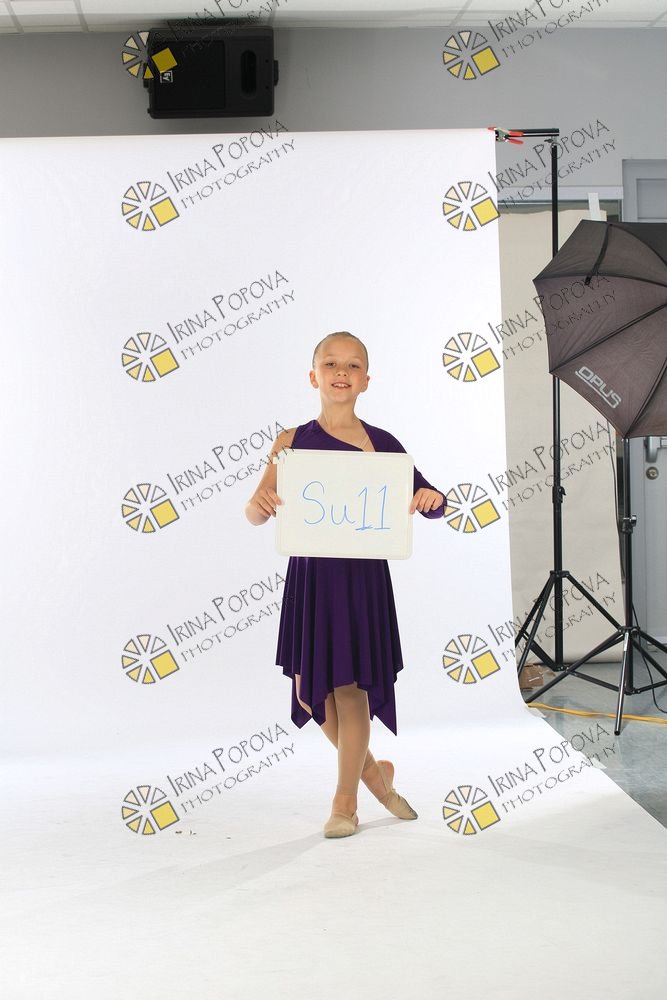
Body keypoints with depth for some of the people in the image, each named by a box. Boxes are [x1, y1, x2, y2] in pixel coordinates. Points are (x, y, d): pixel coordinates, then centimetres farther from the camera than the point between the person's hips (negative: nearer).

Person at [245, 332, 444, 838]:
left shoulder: (382, 444, 1)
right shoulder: (292, 441, 2)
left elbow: (430, 504, 3)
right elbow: (255, 514, -3)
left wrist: (433, 499, -20)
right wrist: (261, 502, -26)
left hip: (363, 574, -2)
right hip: (310, 573, 2)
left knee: (351, 688, 2)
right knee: (312, 689, 9)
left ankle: (345, 802, 18)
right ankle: (373, 770, 33)